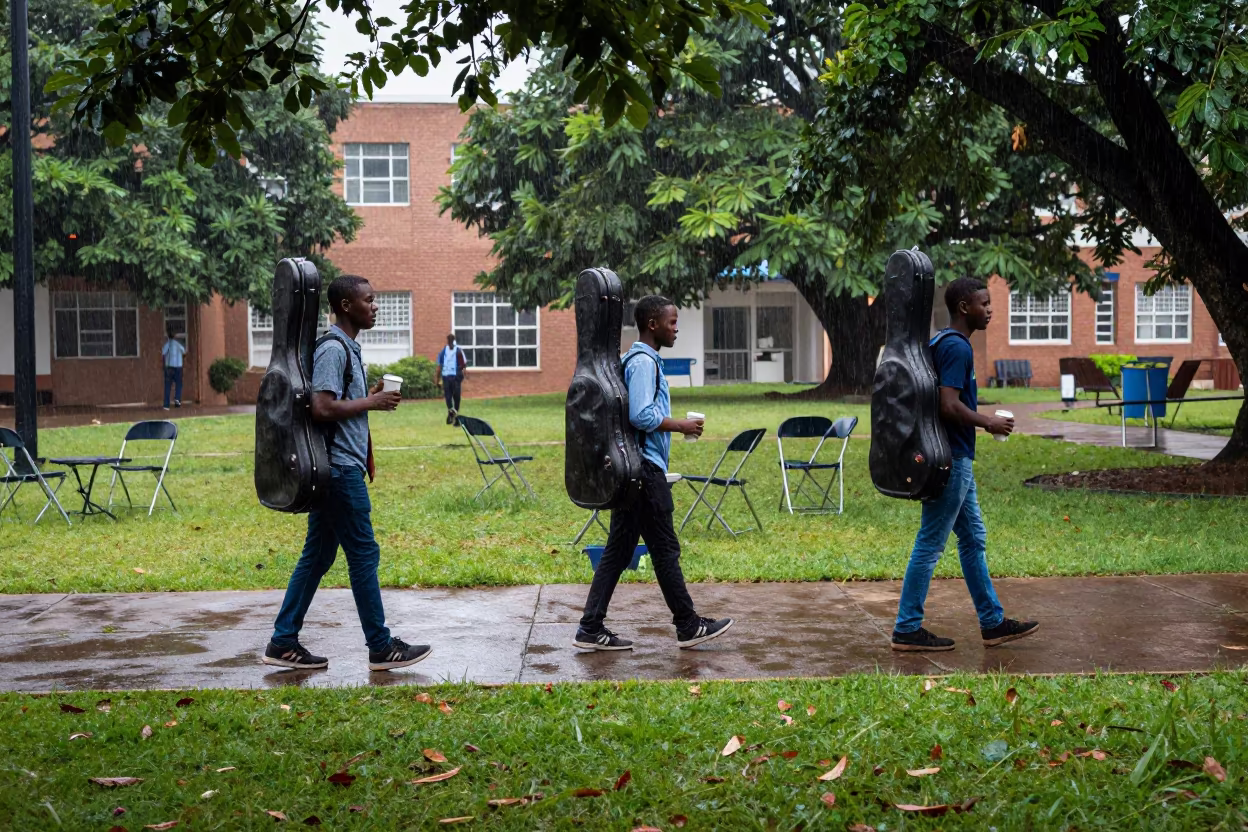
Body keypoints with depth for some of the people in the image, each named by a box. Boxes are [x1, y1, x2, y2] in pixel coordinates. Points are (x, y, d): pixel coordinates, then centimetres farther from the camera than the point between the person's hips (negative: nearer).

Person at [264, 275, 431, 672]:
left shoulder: (346, 347, 17)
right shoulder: (333, 349, -15)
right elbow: (322, 408, -24)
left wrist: (370, 396, 11)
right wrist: (371, 402, -15)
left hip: (335, 470, 10)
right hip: (341, 467, -10)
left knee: (317, 556, 11)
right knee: (363, 555, -3)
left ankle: (283, 643, 15)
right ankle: (381, 648, 5)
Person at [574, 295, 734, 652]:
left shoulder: (636, 360, 18)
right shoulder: (644, 362, -14)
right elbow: (642, 416, -22)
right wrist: (681, 426, -11)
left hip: (631, 469, 10)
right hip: (645, 466, -10)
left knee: (619, 549, 8)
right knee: (665, 549, 0)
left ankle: (591, 629, 8)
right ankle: (688, 626, 9)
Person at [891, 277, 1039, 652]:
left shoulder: (942, 342, 14)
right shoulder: (957, 347, -17)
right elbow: (949, 406, -25)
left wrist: (981, 417, 18)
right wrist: (989, 423, -12)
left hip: (955, 457, 11)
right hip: (951, 460, -11)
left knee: (973, 539, 15)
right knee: (930, 544, -4)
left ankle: (993, 622, 22)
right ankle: (907, 629, 2)